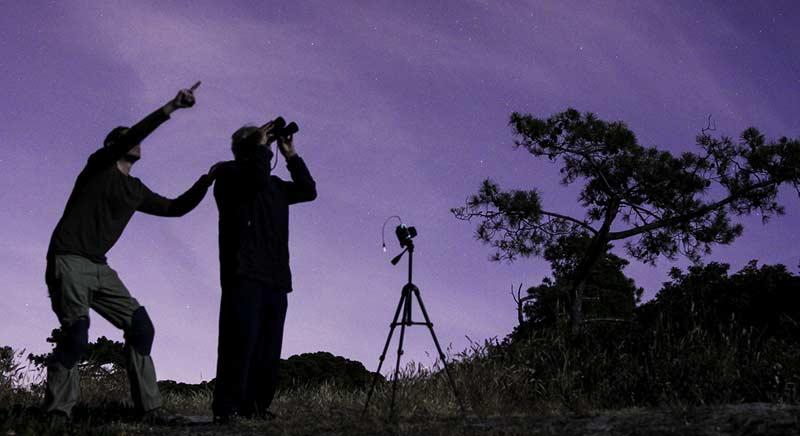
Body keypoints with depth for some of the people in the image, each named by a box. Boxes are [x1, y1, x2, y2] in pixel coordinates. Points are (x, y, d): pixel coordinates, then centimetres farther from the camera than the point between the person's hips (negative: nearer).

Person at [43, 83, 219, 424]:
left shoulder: (136, 191, 18)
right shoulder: (98, 166, 0)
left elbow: (175, 208, 24)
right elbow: (128, 138, -17)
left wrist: (206, 181, 12)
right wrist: (171, 107, -22)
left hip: (99, 268, 7)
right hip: (68, 260, -7)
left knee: (140, 326, -3)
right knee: (77, 334, -23)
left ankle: (149, 408, -2)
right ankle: (56, 414, -14)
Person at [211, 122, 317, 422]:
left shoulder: (273, 184, 27)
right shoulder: (228, 172, 6)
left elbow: (308, 191, 24)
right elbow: (256, 178, -13)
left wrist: (290, 155, 22)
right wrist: (262, 146, 0)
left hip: (275, 276, 7)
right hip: (243, 273, -7)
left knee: (268, 349, 1)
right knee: (240, 343, -13)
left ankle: (255, 406, 4)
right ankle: (226, 409, -12)